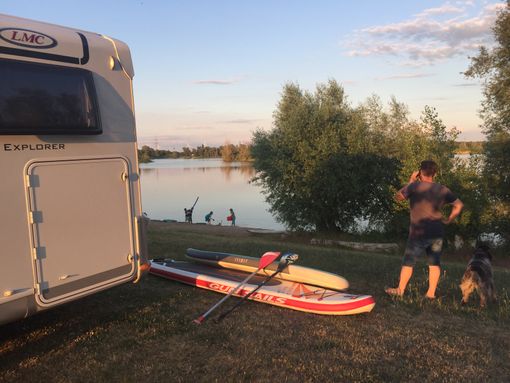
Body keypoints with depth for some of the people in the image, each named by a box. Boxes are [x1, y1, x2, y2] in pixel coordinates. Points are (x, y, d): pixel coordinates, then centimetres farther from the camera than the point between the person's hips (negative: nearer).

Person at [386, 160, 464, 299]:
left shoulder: (414, 186, -8)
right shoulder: (443, 189, 3)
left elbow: (398, 196, 7)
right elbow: (459, 205, 7)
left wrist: (410, 181, 11)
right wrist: (448, 220, 13)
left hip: (419, 233, -3)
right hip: (437, 233, 4)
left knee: (408, 262, 7)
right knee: (434, 262, 11)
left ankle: (400, 290, 14)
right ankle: (431, 293, 14)